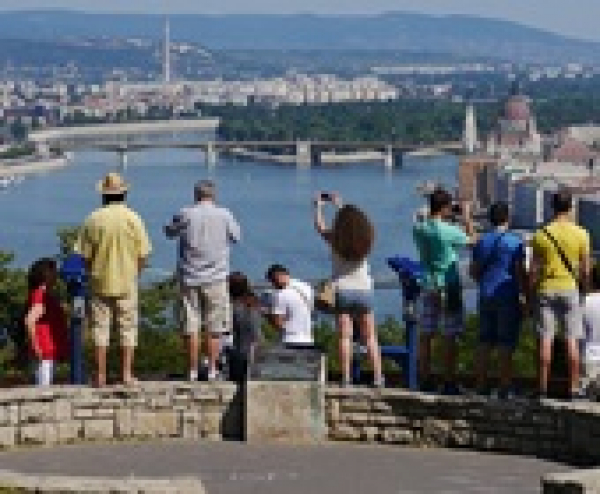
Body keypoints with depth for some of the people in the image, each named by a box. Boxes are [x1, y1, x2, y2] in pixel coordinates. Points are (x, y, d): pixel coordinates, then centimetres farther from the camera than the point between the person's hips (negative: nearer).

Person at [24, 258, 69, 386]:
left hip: (50, 351, 10)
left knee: (47, 386, 11)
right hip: (45, 352, -10)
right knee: (44, 386, -10)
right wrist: (36, 346, -23)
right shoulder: (41, 296, -15)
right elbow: (29, 321, -26)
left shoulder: (47, 295, 16)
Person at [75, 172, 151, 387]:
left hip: (100, 282, 0)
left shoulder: (93, 219, -5)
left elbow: (84, 255, -4)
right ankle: (127, 374, 6)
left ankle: (101, 375, 6)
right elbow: (143, 254, -4)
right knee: (127, 328, 8)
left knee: (100, 328, 7)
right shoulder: (133, 219, -5)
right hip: (127, 283, 0)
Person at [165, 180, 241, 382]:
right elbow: (236, 236, 9)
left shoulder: (185, 215, -5)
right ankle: (212, 370, 8)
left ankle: (193, 371, 7)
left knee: (191, 327, 5)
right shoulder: (224, 215, -5)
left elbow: (170, 232, 10)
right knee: (214, 327, 7)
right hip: (215, 278, 0)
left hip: (189, 278, 0)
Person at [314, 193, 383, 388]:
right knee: (370, 338, 6)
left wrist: (318, 206, 28)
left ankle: (346, 377, -7)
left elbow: (319, 226, 12)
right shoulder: (366, 237, -2)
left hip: (343, 291, -2)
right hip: (364, 290, 2)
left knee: (345, 337, -1)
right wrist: (339, 205, 32)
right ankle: (377, 377, 2)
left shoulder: (335, 239, -8)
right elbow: (356, 222, 19)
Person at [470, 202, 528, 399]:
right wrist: (526, 295, -4)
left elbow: (474, 271, 13)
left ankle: (481, 384, 11)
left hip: (486, 296, 5)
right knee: (506, 343, -3)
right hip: (509, 297, -5)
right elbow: (520, 271, -11)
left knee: (485, 342, 10)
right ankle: (505, 387, -4)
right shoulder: (515, 241, -7)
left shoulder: (482, 242, 9)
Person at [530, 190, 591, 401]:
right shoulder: (581, 234, -4)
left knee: (545, 339, 3)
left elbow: (534, 269, -4)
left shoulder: (541, 234, -4)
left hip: (546, 289, 0)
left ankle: (543, 386, 5)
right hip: (569, 288, 0)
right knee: (572, 340, 4)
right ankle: (573, 387, 4)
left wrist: (532, 292, 5)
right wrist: (583, 287, 12)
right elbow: (585, 270, -3)